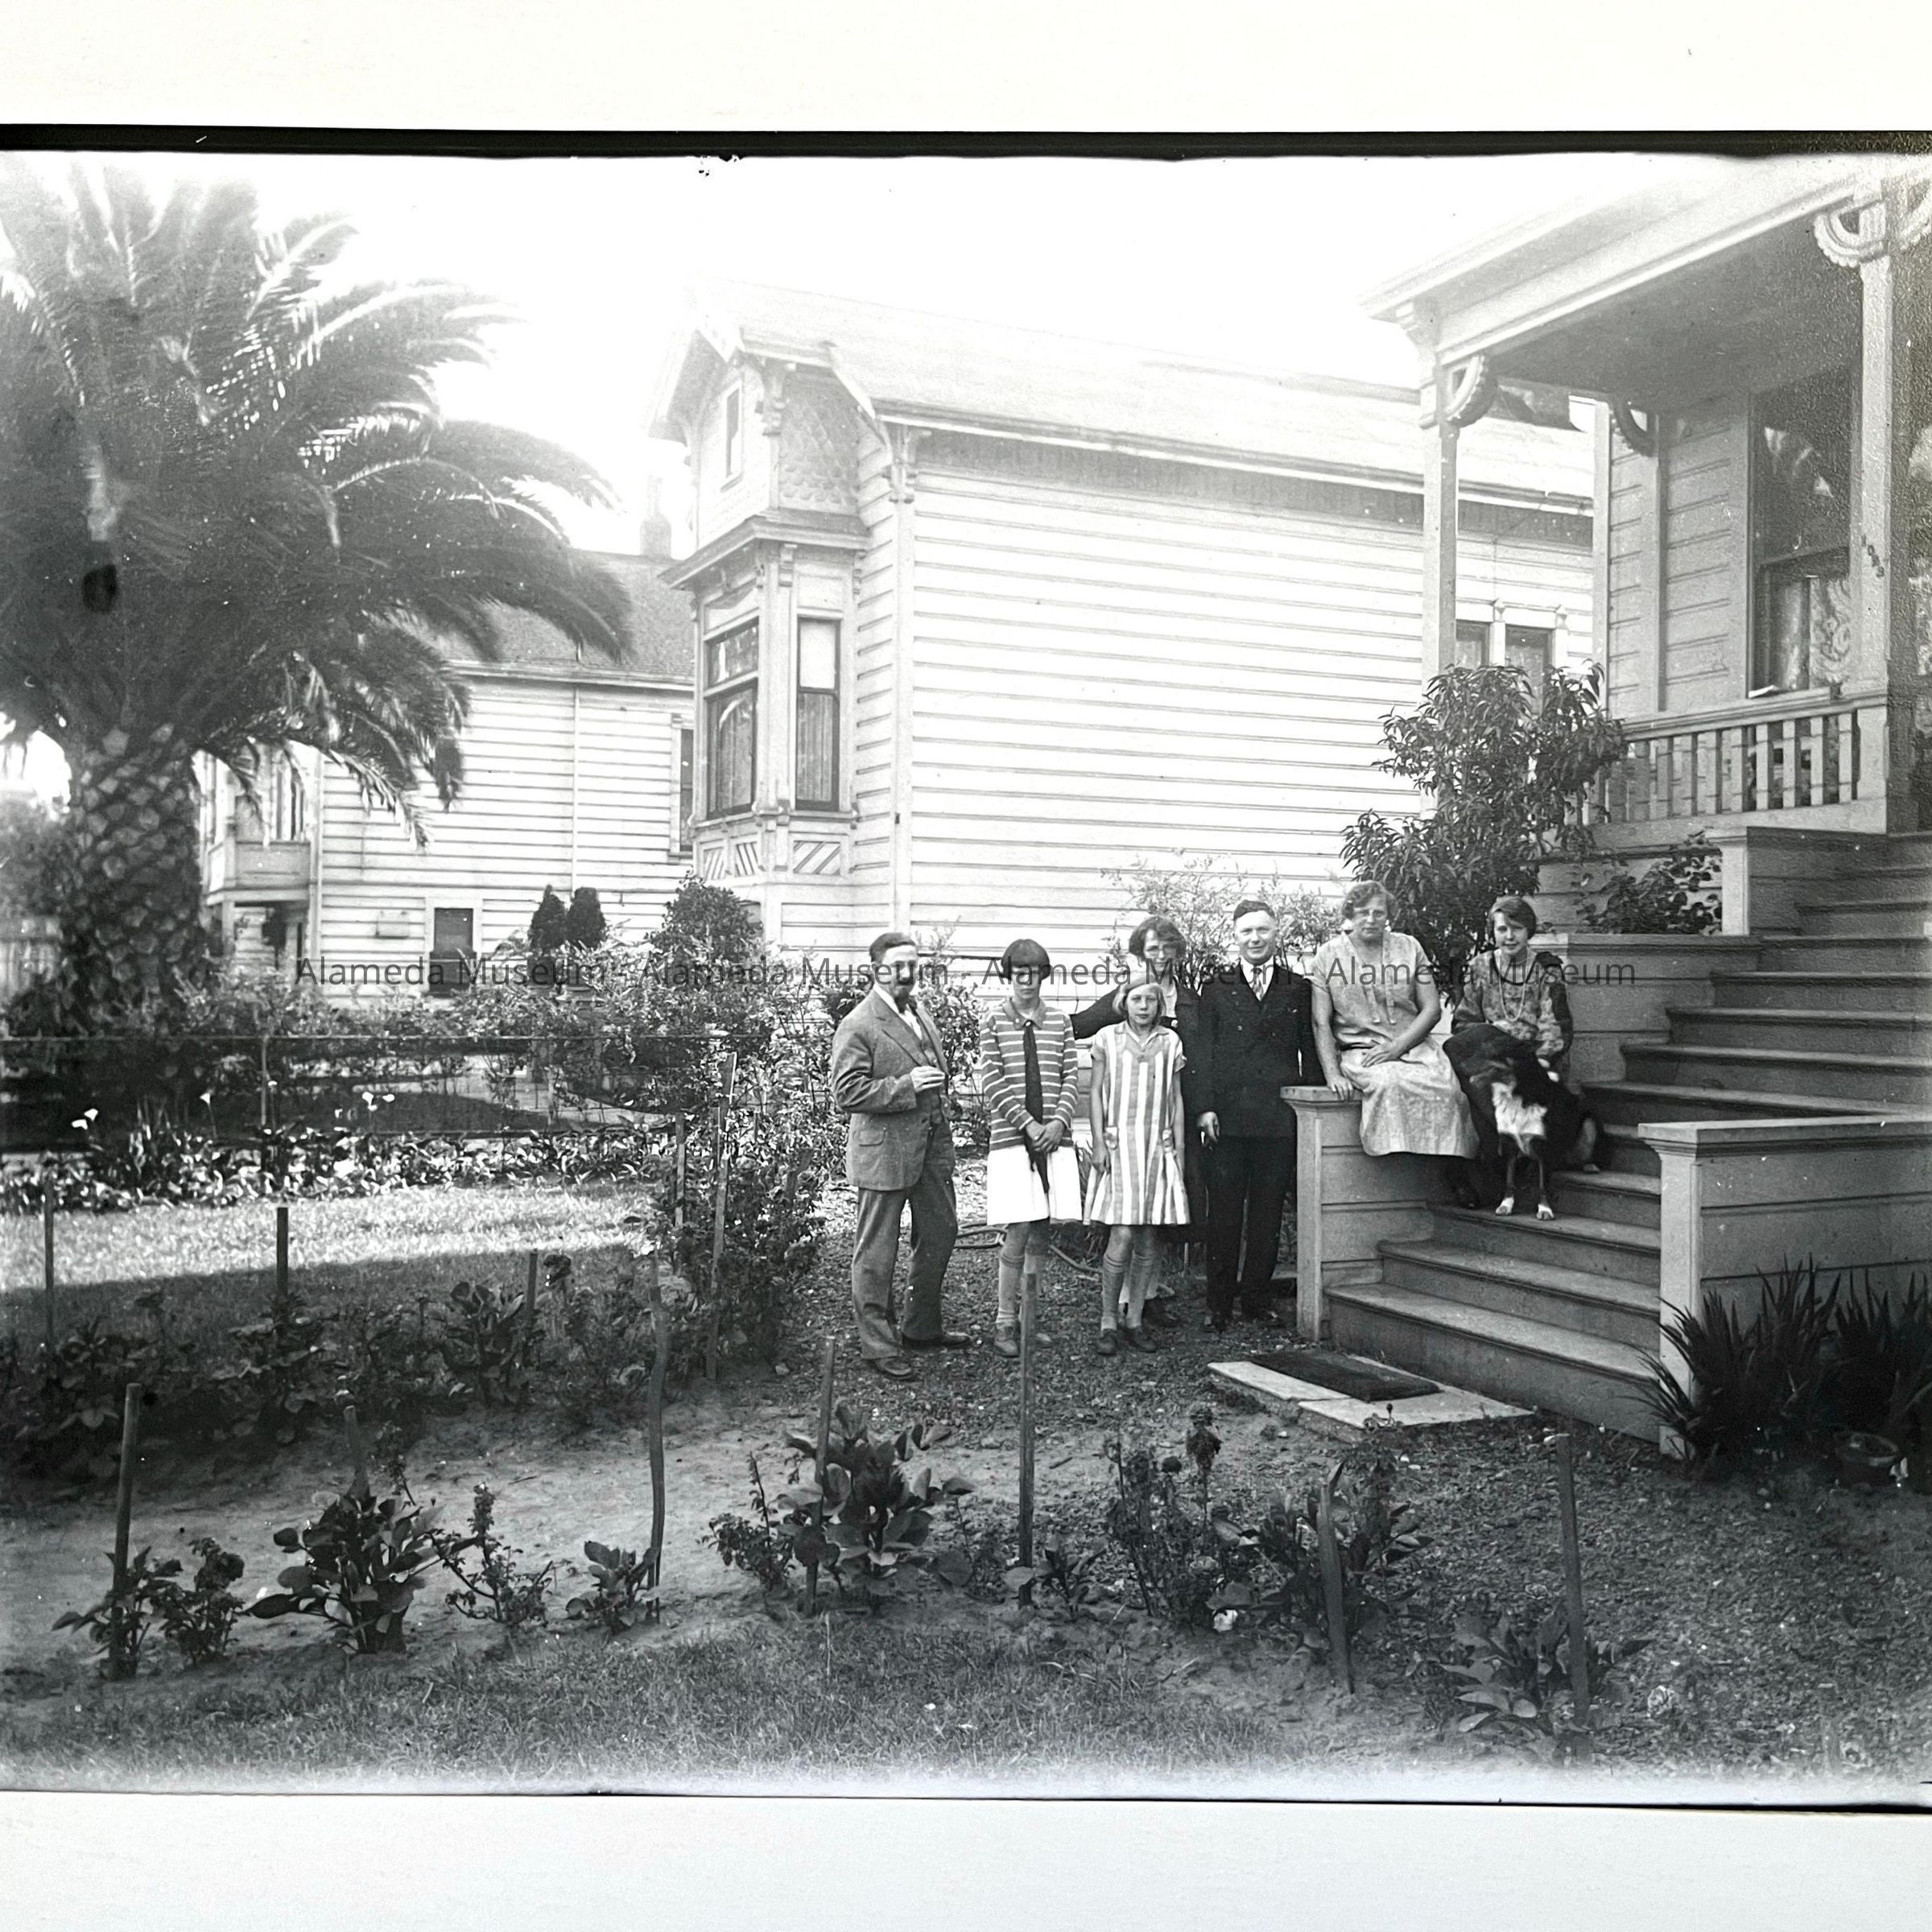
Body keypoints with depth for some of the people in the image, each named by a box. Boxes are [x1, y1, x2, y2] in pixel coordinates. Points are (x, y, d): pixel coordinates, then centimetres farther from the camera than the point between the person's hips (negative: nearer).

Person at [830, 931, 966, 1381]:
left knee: (941, 1234, 18)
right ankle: (878, 1345, 13)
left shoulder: (922, 1010, 11)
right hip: (883, 1152, -8)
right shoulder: (857, 1027, -15)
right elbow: (846, 1093, -20)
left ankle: (922, 1327, 35)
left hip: (932, 1146, 8)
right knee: (876, 1253, 1)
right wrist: (905, 1086, -24)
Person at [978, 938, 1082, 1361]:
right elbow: (992, 1083, -5)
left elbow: (1071, 1077, 7)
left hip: (1053, 1137, 3)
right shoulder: (993, 1022, 0)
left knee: (1040, 1234, 6)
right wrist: (1028, 1124, -11)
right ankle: (1004, 1323, 3)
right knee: (1019, 1232, -8)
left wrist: (1058, 1122, -8)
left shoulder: (1060, 1022, 10)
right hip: (1012, 1138, -3)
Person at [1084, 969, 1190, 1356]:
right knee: (1122, 1236, -10)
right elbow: (1095, 1092, 4)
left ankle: (1133, 1319, 13)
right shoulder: (1108, 1040, 3)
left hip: (1157, 1146, 3)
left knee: (1147, 1240, 4)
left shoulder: (1170, 1042, 9)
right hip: (1119, 1144, -3)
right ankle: (1108, 1322, 0)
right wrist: (1099, 1143, -4)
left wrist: (1179, 1150, 8)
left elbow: (1175, 1099, 11)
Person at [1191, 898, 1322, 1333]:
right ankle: (1219, 1304, 8)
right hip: (1225, 1117, -1)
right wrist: (1204, 1106, -6)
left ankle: (1258, 1298, 16)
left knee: (1267, 1215, 5)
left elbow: (1309, 1053, 10)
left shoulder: (1298, 989, 11)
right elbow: (1202, 1051, 4)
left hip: (1279, 1119, 1)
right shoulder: (1216, 990, 10)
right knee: (1223, 1214, 1)